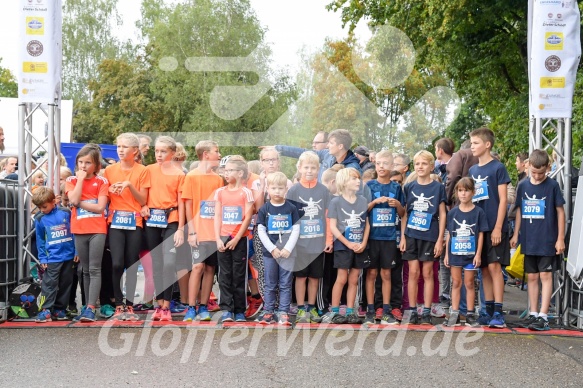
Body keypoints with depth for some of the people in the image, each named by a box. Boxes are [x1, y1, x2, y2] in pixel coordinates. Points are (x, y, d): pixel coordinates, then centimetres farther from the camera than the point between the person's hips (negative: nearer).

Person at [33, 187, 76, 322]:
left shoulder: (66, 213, -3)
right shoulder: (39, 219, -2)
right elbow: (40, 240, 5)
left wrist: (77, 251, 3)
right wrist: (42, 258, 0)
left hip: (68, 255, 2)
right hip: (52, 258, -1)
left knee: (65, 283, 8)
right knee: (49, 283, -9)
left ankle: (60, 309, 17)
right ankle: (46, 310, -8)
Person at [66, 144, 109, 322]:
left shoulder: (102, 182, 1)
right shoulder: (72, 180, 7)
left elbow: (100, 207, -10)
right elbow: (74, 200, -12)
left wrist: (79, 203, -11)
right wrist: (81, 178, -9)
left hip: (97, 229, -3)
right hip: (79, 230, 3)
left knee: (94, 269, -8)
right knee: (85, 270, 11)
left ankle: (90, 308, -13)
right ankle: (88, 305, 18)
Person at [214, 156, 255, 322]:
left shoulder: (246, 192, -1)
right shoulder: (220, 192, 8)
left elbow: (248, 218, -6)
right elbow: (217, 217, 6)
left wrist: (236, 239, -11)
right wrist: (218, 239, -4)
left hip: (240, 239, -3)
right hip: (223, 239, 3)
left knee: (239, 276, 2)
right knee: (225, 276, 1)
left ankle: (239, 310, 8)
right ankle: (226, 309, 3)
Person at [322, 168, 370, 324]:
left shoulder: (363, 201, 7)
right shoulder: (336, 202, -5)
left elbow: (367, 224, 9)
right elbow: (332, 226, -7)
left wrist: (363, 243, -5)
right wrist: (348, 243, -12)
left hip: (360, 246, 4)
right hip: (343, 246, -4)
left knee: (354, 280, 7)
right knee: (341, 279, -3)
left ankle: (350, 312, 14)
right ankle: (334, 312, 5)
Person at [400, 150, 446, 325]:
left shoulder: (438, 187, 1)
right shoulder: (409, 187, 7)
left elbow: (442, 214, 1)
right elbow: (404, 213, 9)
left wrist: (440, 239, -4)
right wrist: (402, 236, 2)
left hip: (430, 236, -2)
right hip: (411, 235, 2)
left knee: (427, 273, 4)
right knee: (413, 272, 2)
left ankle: (427, 311, 10)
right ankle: (412, 311, 8)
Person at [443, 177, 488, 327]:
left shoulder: (478, 212, -2)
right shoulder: (452, 213, 4)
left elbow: (480, 234, -2)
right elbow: (449, 234, 7)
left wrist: (478, 254, -6)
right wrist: (446, 253, 5)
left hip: (471, 254, -2)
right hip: (455, 253, 2)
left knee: (469, 283, 6)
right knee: (456, 283, 7)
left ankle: (470, 314, 14)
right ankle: (454, 315, 11)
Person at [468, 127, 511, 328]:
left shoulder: (498, 168, -4)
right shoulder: (472, 170, 14)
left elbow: (502, 199, -8)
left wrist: (498, 228, -13)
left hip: (494, 227, -6)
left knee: (494, 267, -9)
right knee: (484, 269, 8)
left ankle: (498, 312, -6)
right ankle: (488, 310, 14)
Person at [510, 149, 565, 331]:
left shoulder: (552, 185, -5)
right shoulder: (523, 186, 5)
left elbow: (560, 212, -3)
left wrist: (560, 239, -5)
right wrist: (516, 234, 10)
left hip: (547, 241, -4)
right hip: (528, 241, 4)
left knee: (545, 276, -3)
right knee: (532, 277, 10)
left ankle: (543, 316, -2)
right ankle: (533, 314, 17)